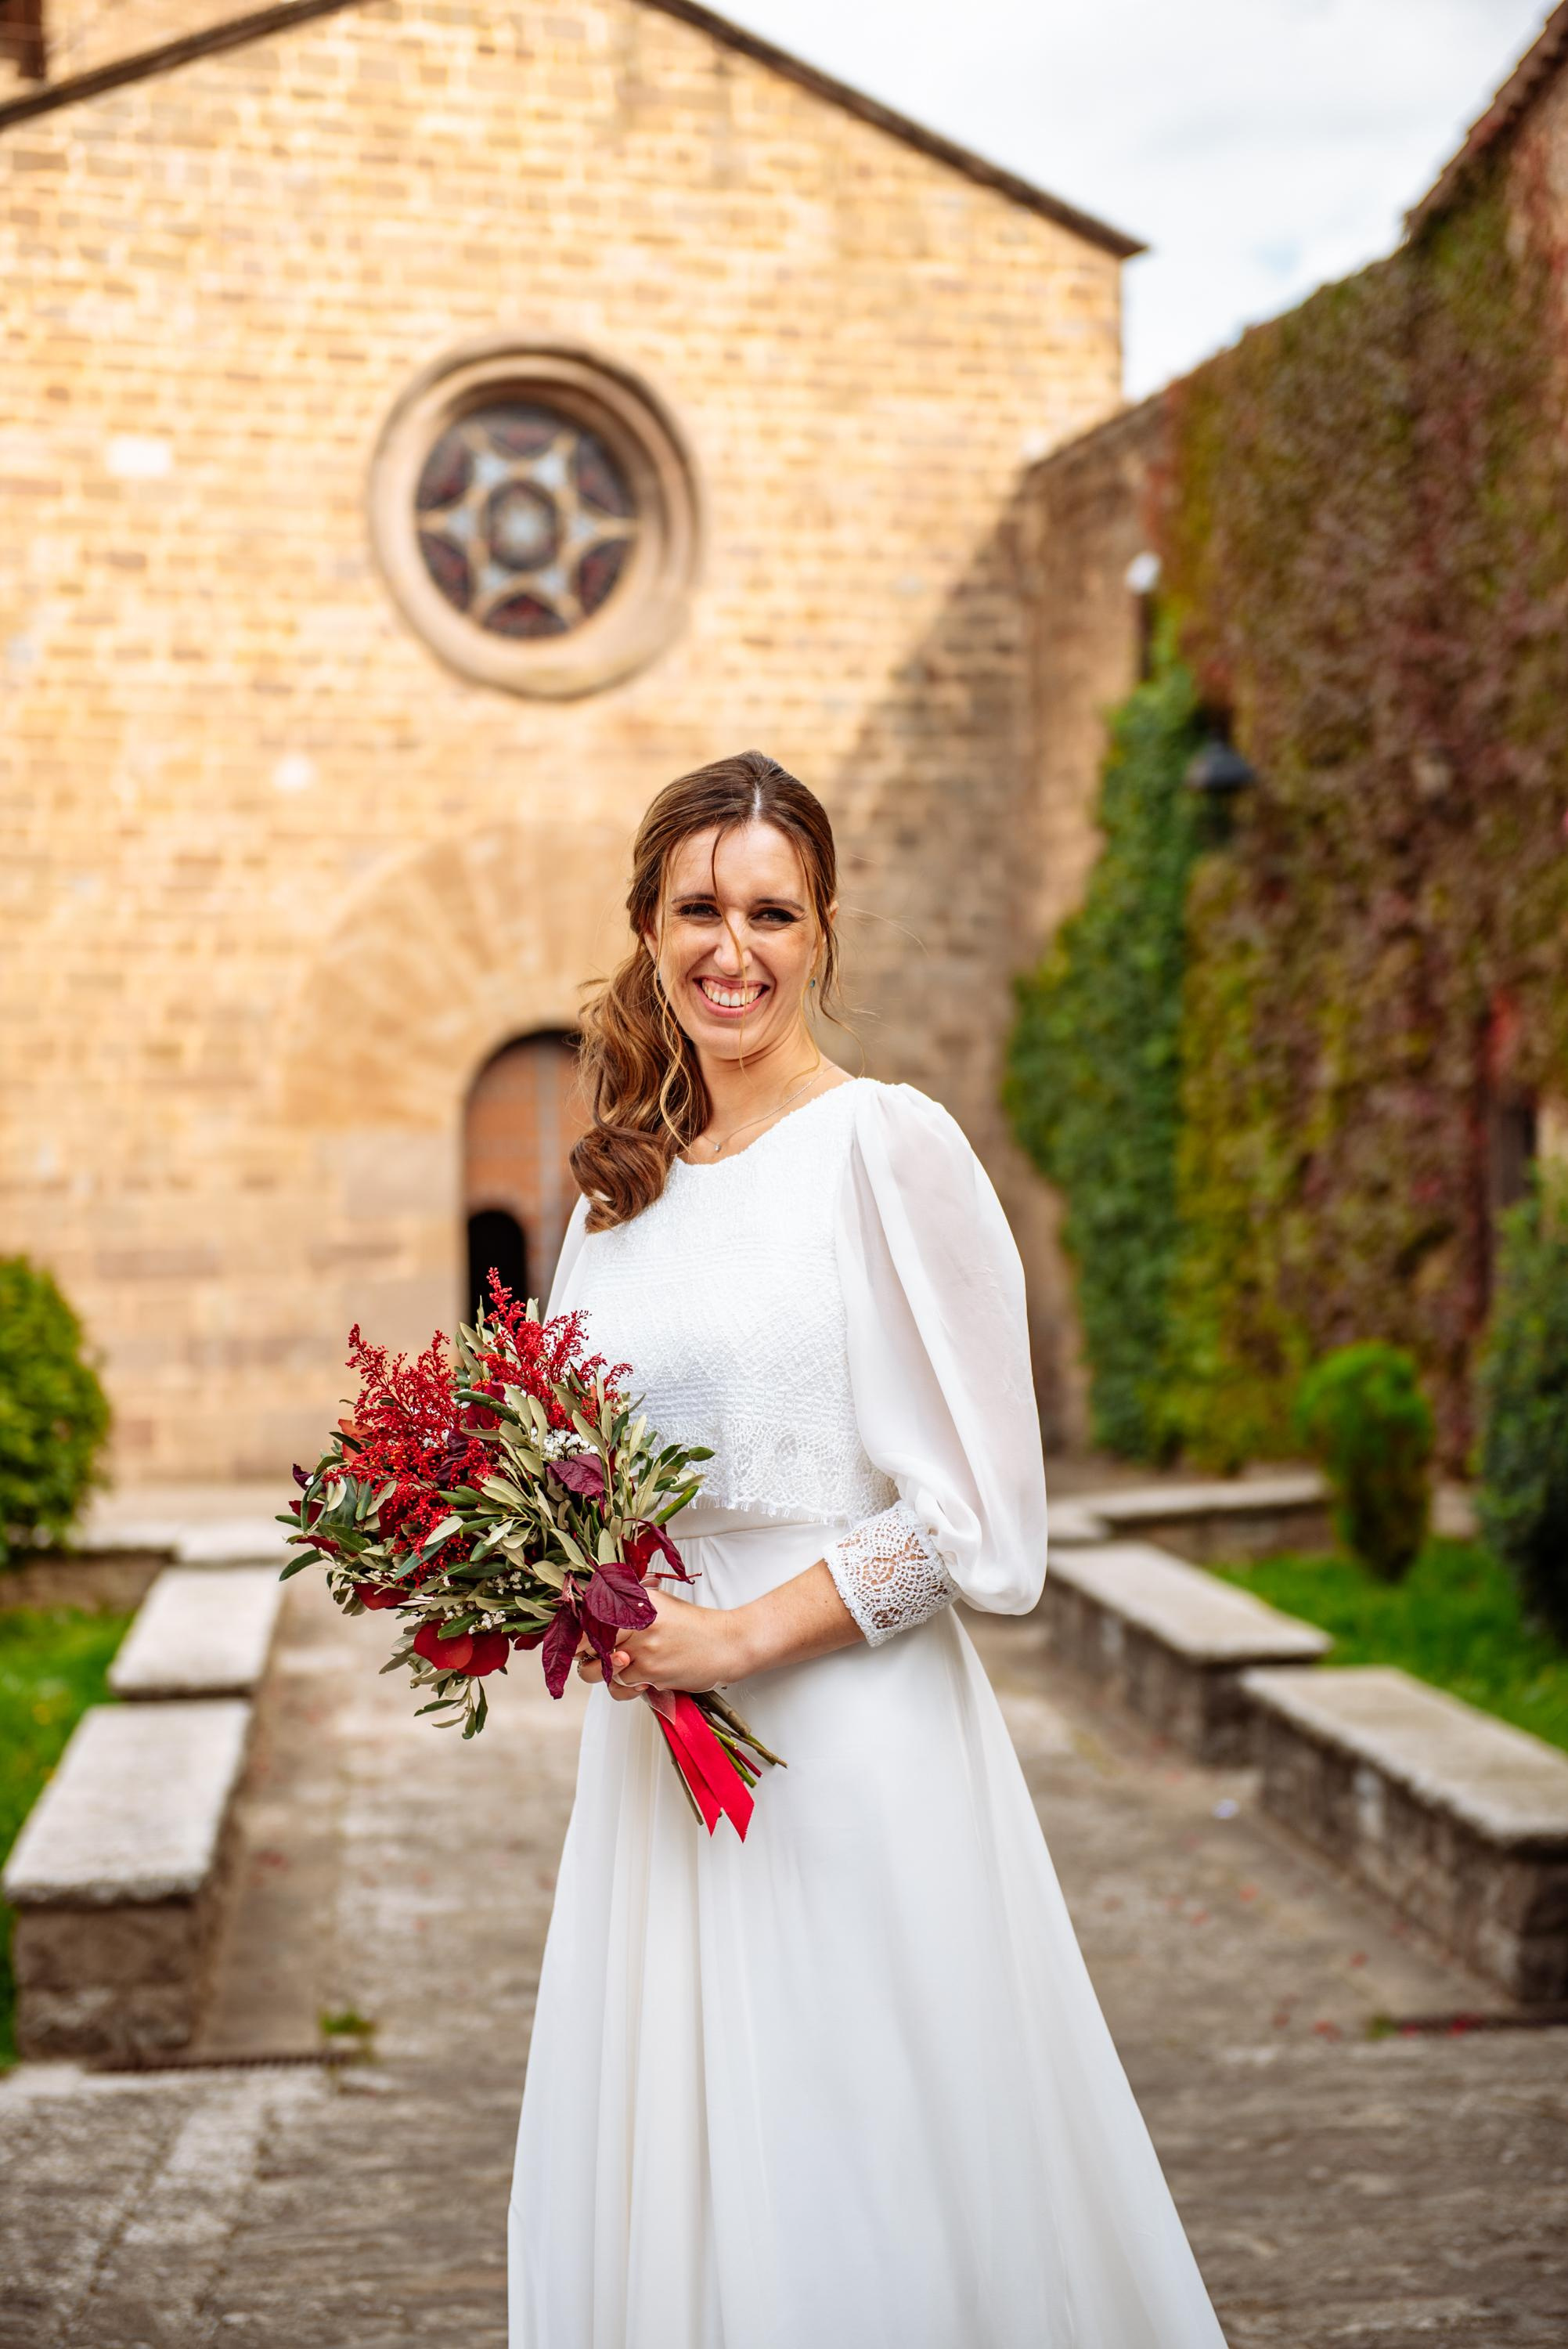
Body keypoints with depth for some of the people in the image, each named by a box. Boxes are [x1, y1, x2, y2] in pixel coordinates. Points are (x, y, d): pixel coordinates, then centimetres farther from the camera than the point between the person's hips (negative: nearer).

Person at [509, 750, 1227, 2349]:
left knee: (848, 2182, 4)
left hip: (850, 1733, -6)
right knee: (657, 2185, 13)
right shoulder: (623, 1183, 11)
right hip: (652, 1750, 6)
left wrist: (745, 1632, -16)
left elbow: (977, 1508, -11)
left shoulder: (888, 1148, -9)